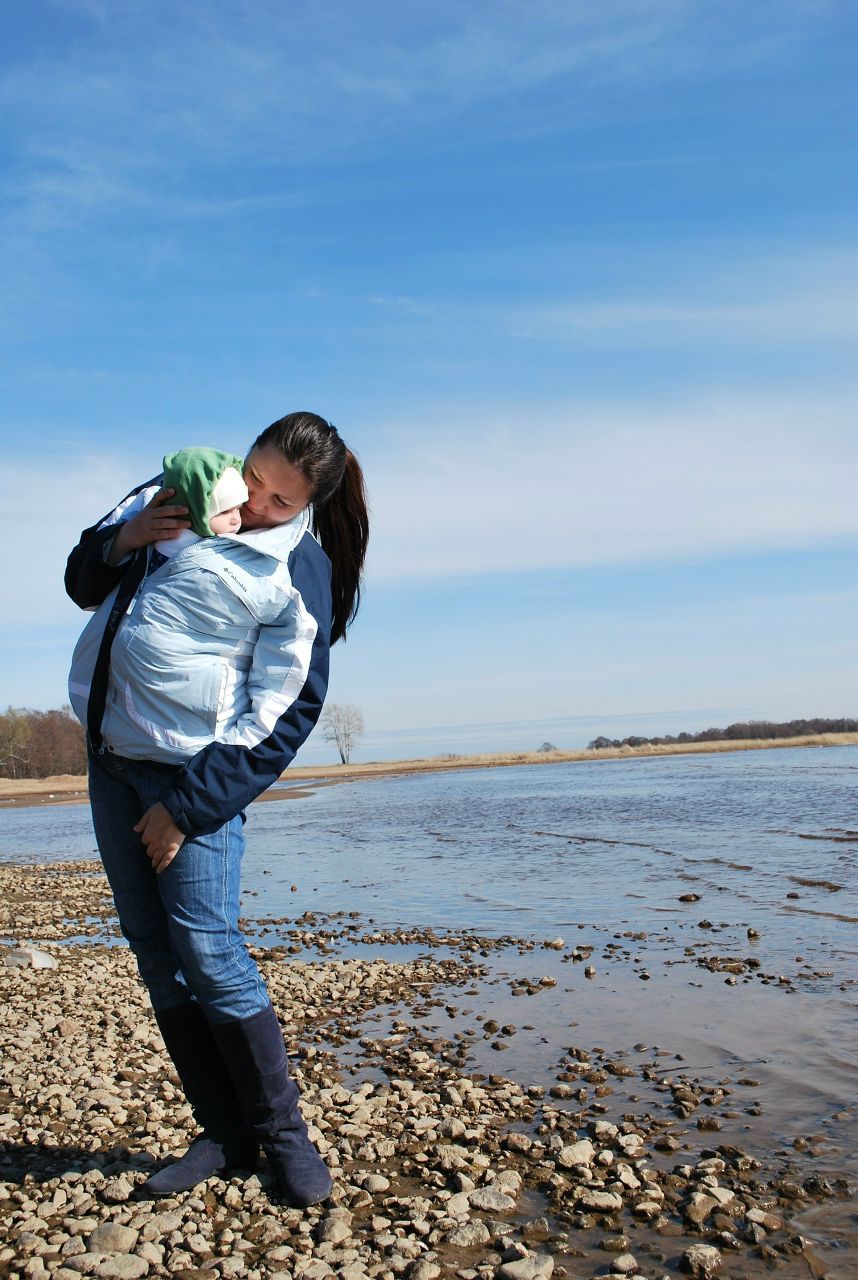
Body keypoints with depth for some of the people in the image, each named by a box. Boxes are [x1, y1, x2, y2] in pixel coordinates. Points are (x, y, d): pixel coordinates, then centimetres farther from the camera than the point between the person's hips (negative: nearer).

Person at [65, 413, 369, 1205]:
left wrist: (187, 808, -15)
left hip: (192, 770, -6)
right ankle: (226, 1133, 18)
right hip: (111, 754, 7)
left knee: (207, 952, -10)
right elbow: (84, 583, 14)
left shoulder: (300, 573, -11)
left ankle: (283, 1133, 9)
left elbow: (282, 715, -13)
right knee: (154, 950, 7)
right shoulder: (174, 491, 7)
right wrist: (124, 539, -9)